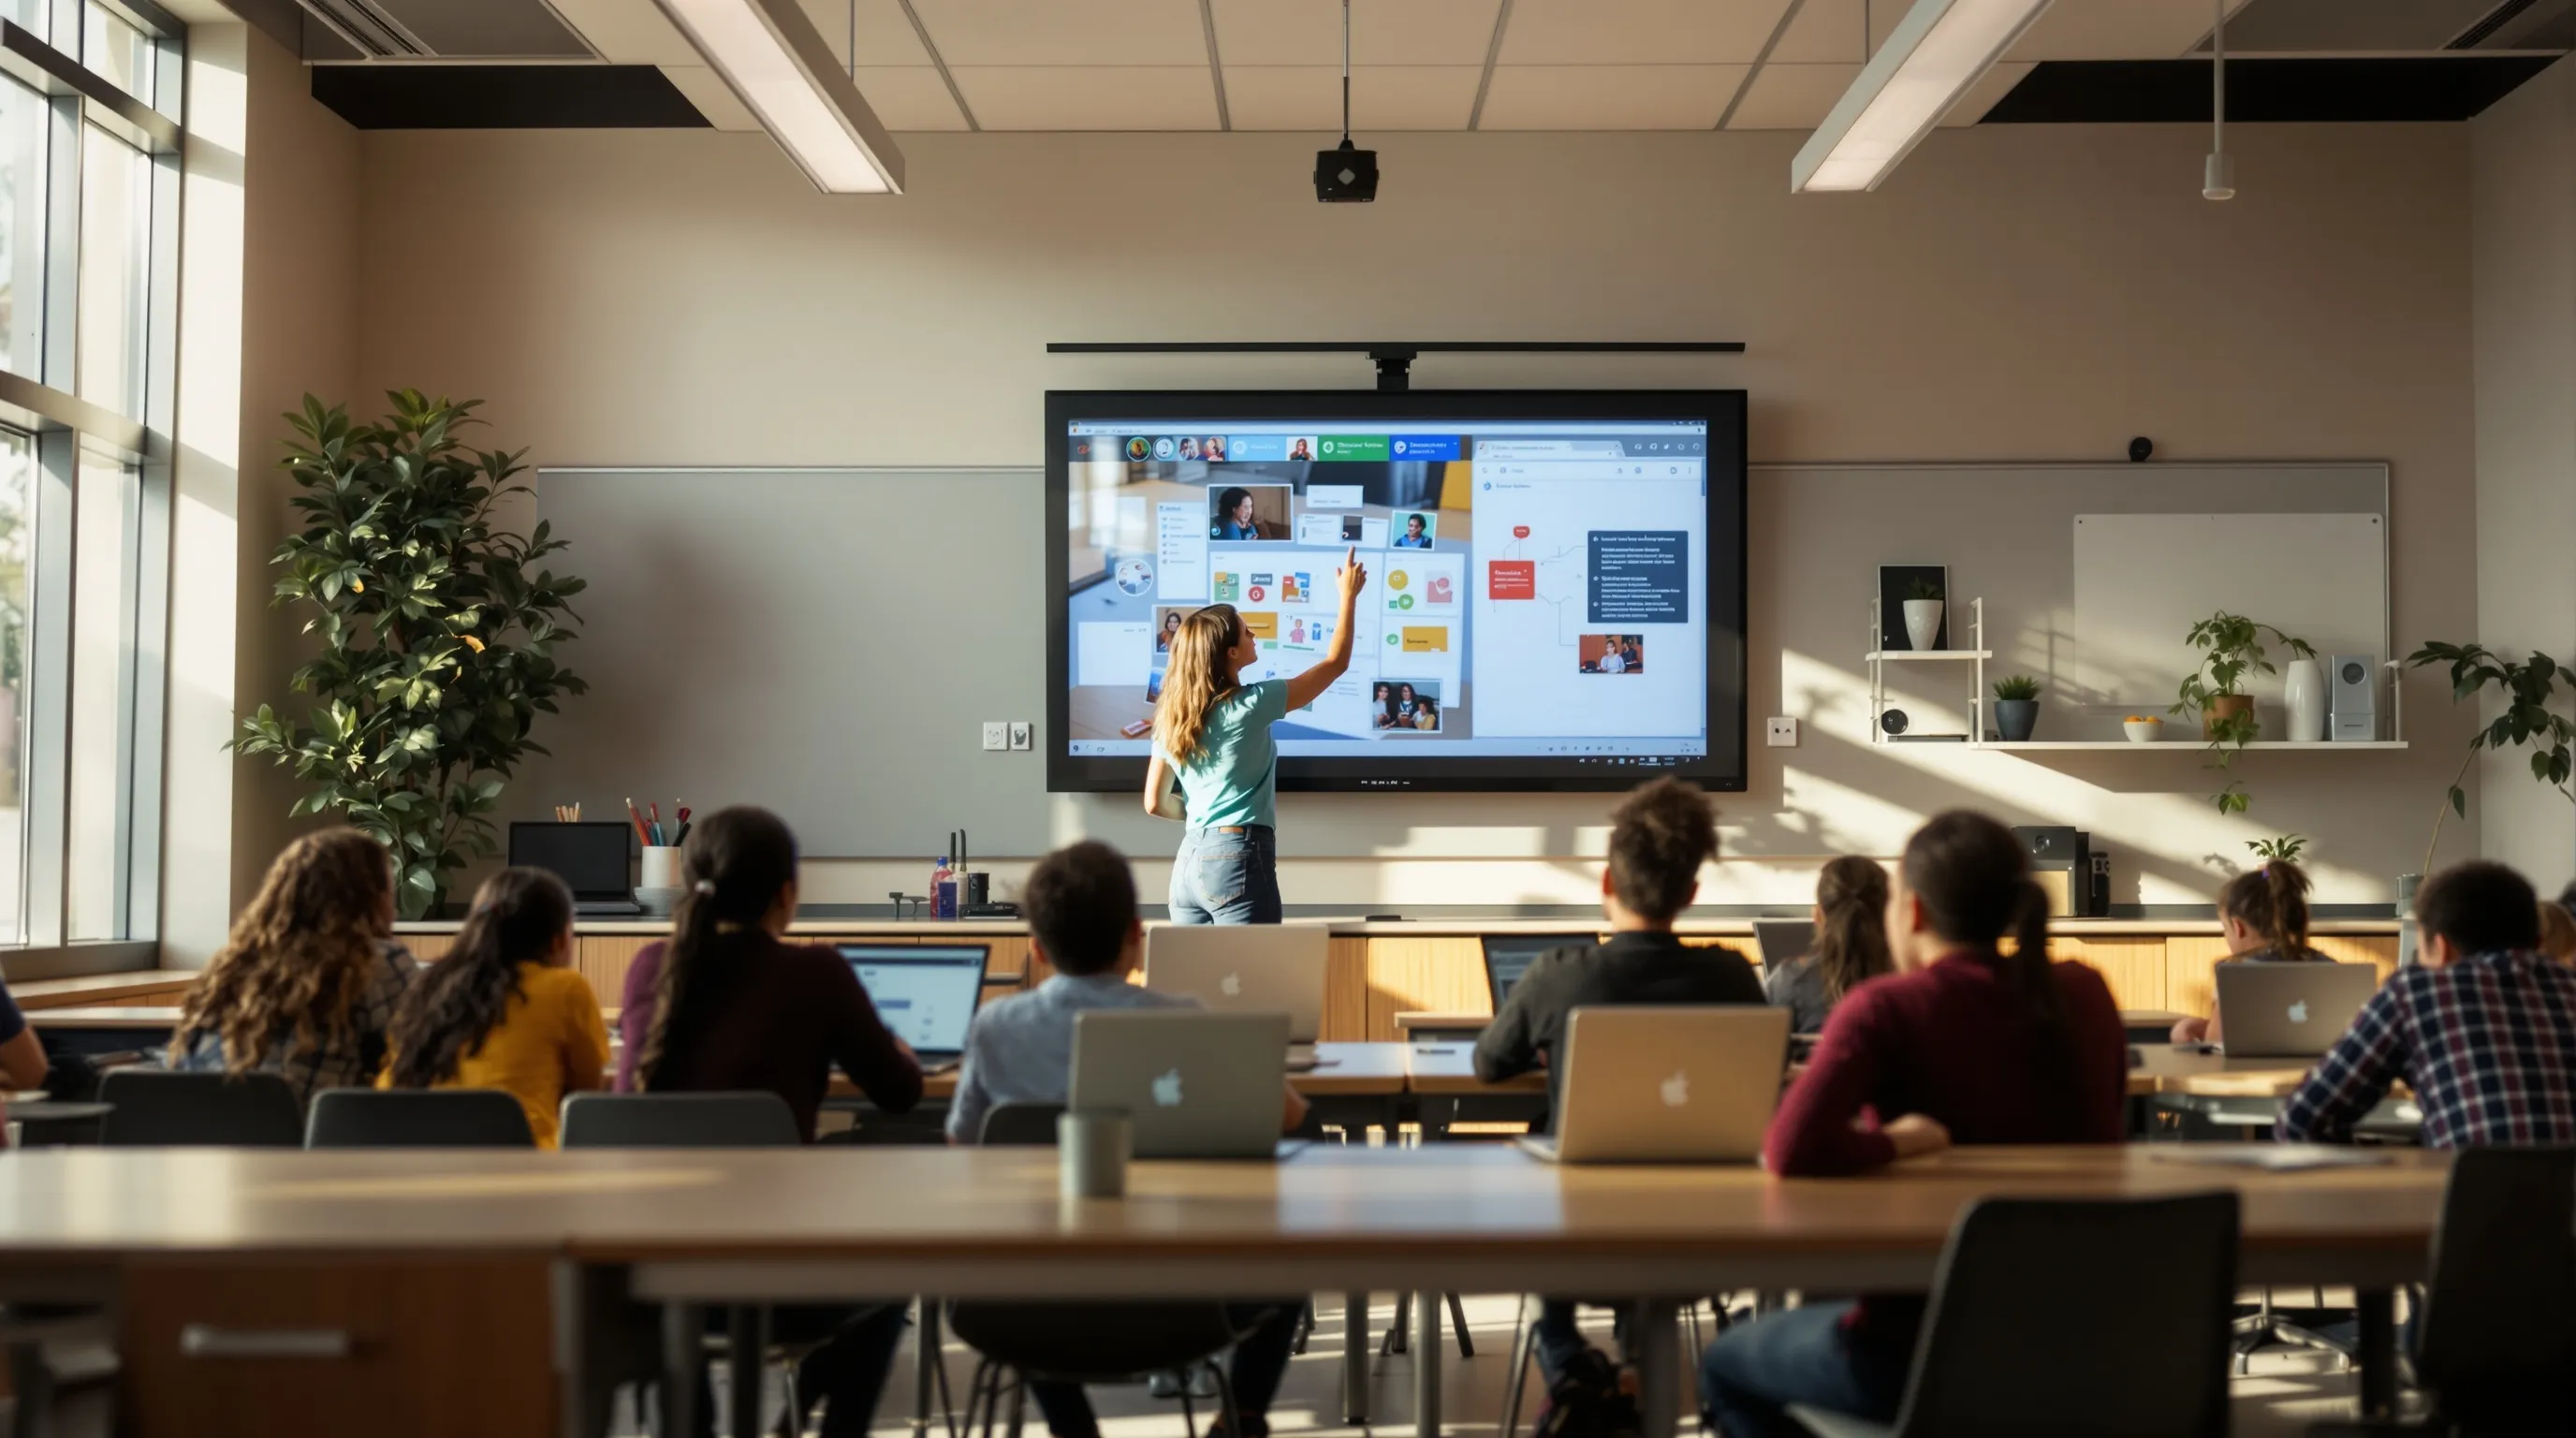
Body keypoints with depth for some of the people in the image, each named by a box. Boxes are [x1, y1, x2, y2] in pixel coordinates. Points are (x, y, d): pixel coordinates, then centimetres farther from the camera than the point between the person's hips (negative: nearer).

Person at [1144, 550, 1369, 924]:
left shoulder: (1171, 717, 8)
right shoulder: (1250, 705, -9)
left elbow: (1154, 803, 10)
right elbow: (1336, 662, -1)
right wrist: (1349, 596, 9)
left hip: (1188, 861, 7)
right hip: (1238, 858, -7)